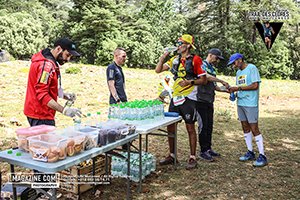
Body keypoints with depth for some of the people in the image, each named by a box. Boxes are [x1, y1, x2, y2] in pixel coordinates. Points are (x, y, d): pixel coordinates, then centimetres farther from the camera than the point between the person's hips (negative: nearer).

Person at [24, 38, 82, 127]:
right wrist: (64, 110, -28)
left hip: (42, 113, 10)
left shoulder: (50, 62, 11)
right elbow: (42, 95, -24)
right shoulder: (46, 64, -19)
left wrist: (63, 94, 4)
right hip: (40, 116, -10)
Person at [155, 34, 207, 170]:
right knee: (170, 127, 9)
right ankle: (172, 156, 22)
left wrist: (190, 82, -17)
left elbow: (203, 80, -4)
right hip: (175, 98, 6)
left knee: (190, 128, 2)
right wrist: (163, 57, 1)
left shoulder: (194, 60, -4)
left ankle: (192, 158, 12)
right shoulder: (174, 60, 12)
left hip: (188, 99, -6)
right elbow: (158, 70, 12)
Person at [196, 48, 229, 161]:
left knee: (209, 126, 12)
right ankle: (203, 151, 3)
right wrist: (222, 81, -20)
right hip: (201, 101, -9)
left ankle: (208, 149, 21)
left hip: (209, 101, 9)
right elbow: (206, 76, -27)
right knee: (203, 126, -4)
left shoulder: (212, 68, 20)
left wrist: (224, 89, 8)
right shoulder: (203, 65, -7)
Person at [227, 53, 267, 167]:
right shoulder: (238, 72, 17)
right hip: (240, 103, 8)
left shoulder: (252, 68, -7)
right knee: (245, 128, 11)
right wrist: (233, 90, -2)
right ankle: (250, 152, 21)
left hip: (251, 104, -8)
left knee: (254, 129, -7)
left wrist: (238, 88, -14)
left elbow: (255, 85, -15)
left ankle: (262, 156, -1)